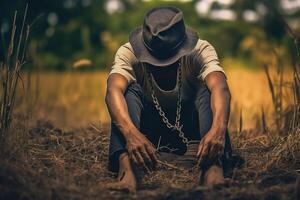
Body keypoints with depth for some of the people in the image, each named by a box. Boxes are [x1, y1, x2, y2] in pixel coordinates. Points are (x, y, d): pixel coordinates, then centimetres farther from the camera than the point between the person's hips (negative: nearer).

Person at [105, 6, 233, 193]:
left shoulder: (201, 50, -22)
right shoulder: (128, 53, -22)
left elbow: (220, 88, -41)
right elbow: (113, 91, -41)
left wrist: (218, 129, -61)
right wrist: (131, 133, -60)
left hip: (190, 127, 0)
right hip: (148, 129, 0)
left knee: (207, 89, -31)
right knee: (129, 90, -30)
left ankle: (213, 168, -49)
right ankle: (126, 167, -50)